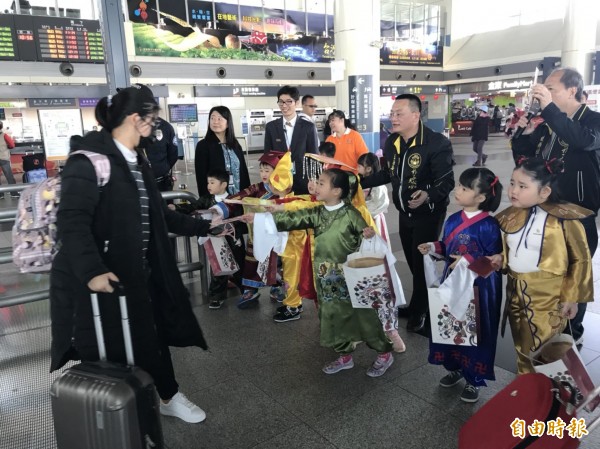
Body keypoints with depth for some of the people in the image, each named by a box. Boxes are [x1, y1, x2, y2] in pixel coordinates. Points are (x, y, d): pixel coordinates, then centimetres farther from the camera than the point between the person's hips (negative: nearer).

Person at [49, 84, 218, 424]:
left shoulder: (137, 161, 11)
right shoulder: (89, 159, -17)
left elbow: (157, 213, 16)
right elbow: (72, 221, -24)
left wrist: (203, 226, 17)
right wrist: (91, 270, -33)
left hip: (138, 271, 8)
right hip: (101, 277, -8)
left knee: (153, 335, 17)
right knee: (109, 349, 6)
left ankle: (168, 398, 36)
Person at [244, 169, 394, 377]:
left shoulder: (350, 213, -13)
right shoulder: (317, 214, 1)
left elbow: (364, 236, -7)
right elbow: (293, 218, -5)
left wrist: (368, 235, -32)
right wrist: (261, 217, -11)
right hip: (326, 279, 5)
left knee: (363, 315, 5)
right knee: (332, 317, 13)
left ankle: (384, 354, 24)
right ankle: (345, 356, 32)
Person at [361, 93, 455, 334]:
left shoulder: (437, 142, -23)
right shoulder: (391, 142, -1)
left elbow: (446, 181, -25)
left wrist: (428, 195, -45)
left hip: (429, 213, -7)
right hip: (405, 213, 7)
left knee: (422, 262, 1)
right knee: (413, 261, 17)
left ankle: (419, 310, 22)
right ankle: (425, 301, 38)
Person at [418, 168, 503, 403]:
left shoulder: (488, 225, -18)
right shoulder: (453, 220, 3)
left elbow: (496, 259, -15)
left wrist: (469, 261, -24)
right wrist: (433, 247, -3)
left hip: (479, 287, -6)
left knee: (475, 331, 6)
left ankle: (473, 379, 24)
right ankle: (455, 368, 37)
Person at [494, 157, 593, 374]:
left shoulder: (564, 220, -16)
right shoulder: (509, 217, 1)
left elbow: (581, 260, -8)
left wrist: (572, 297, -6)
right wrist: (499, 259, -5)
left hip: (548, 300, -6)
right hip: (516, 295, 6)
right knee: (522, 350, 20)